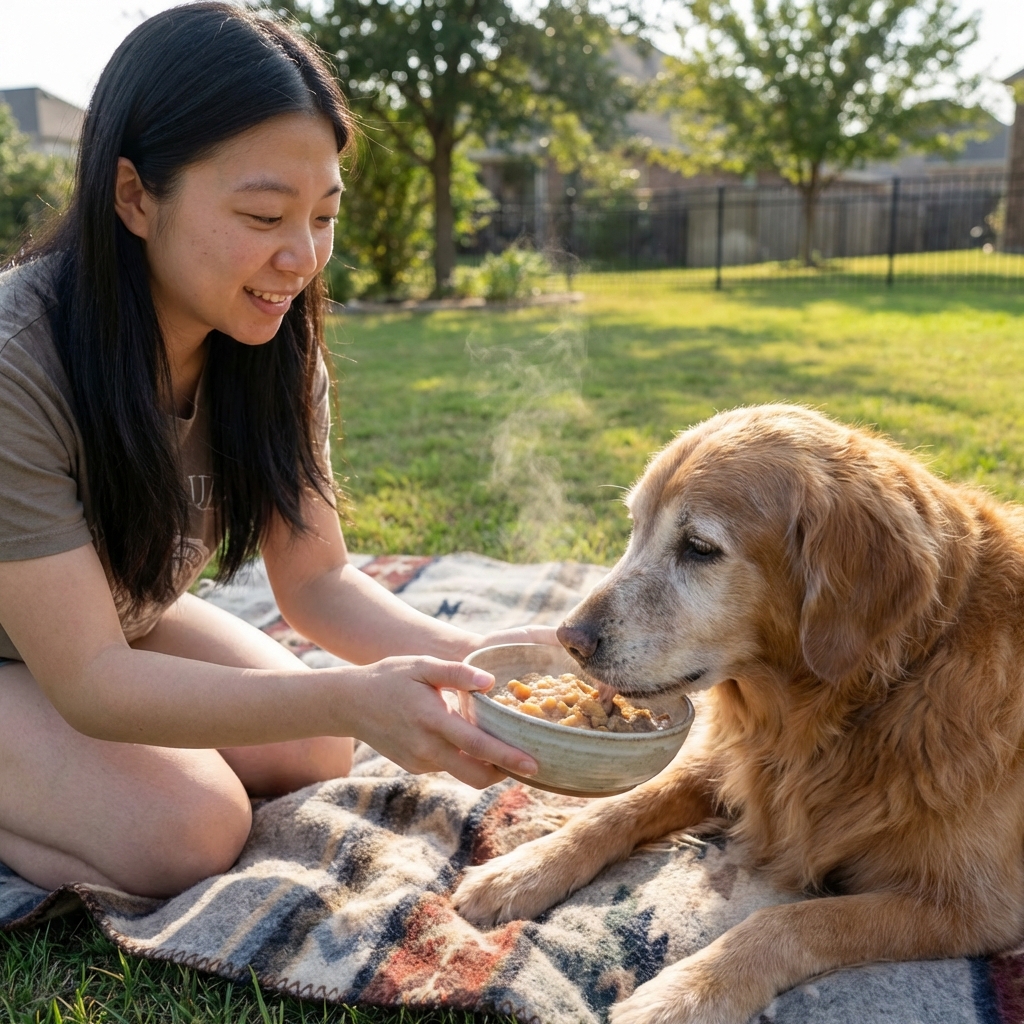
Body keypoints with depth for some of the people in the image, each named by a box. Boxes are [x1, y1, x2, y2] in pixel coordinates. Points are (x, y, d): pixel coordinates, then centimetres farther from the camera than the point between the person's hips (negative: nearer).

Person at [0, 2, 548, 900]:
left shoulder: (275, 348, -15)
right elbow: (90, 683, -32)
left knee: (316, 758, -10)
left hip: (125, 622, 5)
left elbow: (316, 578, -12)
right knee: (186, 832, -23)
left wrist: (473, 656, -31)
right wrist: (354, 700, -46)